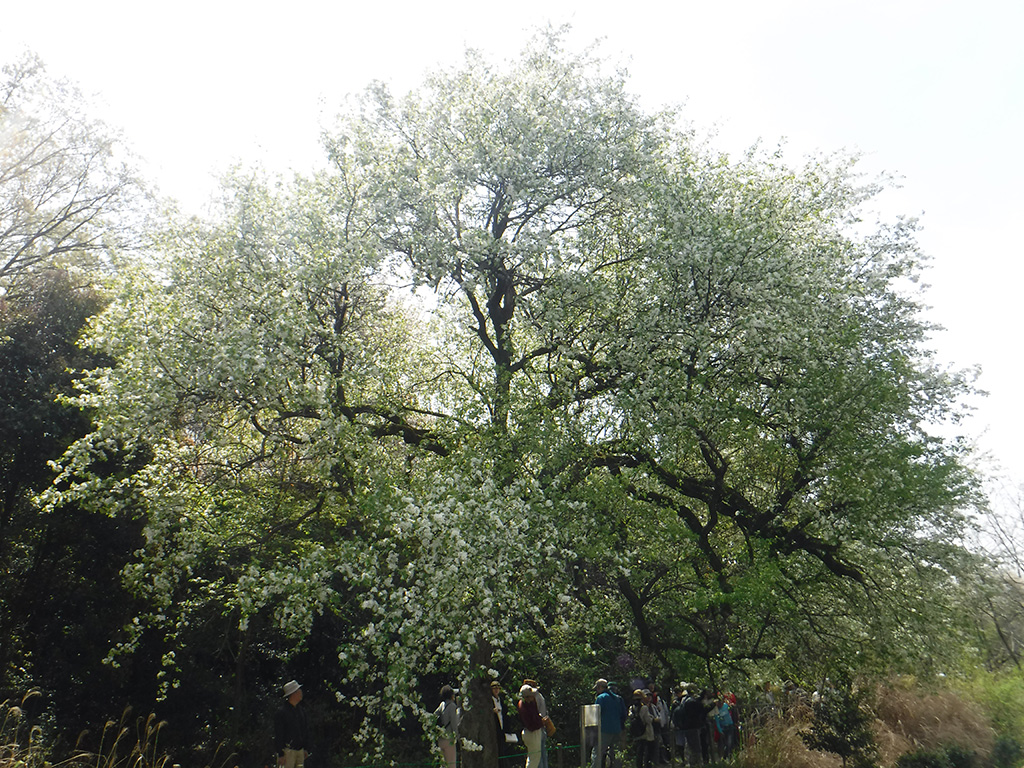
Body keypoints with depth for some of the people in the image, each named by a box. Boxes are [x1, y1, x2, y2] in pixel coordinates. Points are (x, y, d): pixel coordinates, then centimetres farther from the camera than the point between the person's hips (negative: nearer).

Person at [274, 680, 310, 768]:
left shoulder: (302, 711, 12)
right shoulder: (281, 711, -9)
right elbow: (278, 735, -10)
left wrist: (306, 749, 15)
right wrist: (280, 754, -13)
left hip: (300, 750, 6)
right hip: (288, 750, -6)